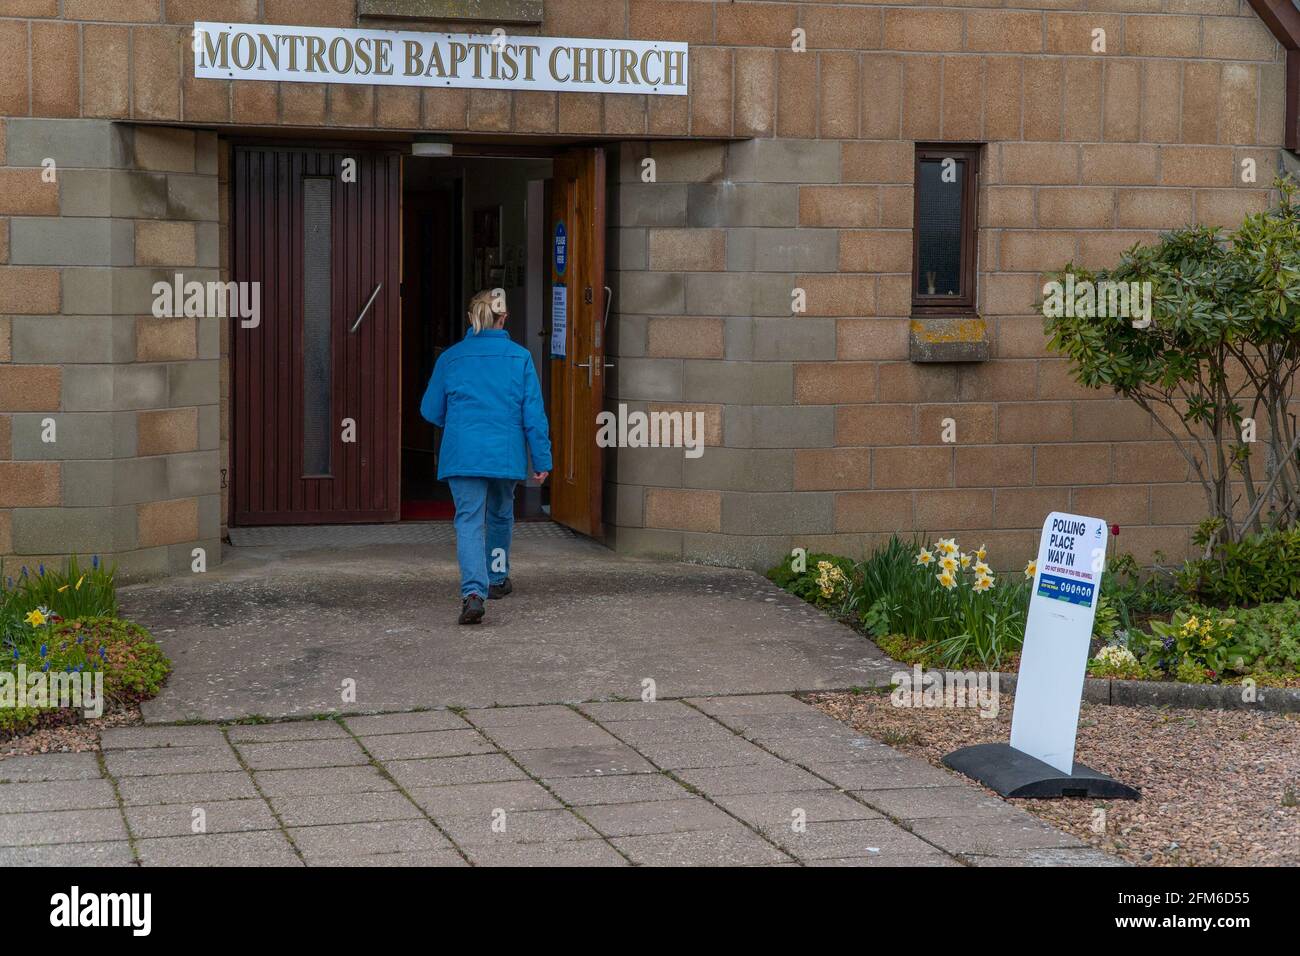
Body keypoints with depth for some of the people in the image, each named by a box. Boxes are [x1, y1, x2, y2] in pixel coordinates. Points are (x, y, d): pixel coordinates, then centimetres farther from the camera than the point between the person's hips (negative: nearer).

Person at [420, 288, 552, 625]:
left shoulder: (450, 358, 1)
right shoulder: (520, 357, -1)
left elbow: (431, 410, 8)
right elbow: (533, 412, -2)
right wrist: (542, 459, 4)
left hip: (462, 454, -1)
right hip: (506, 454, 1)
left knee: (469, 521, -5)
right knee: (500, 514, 23)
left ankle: (473, 591, -24)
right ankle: (497, 579, 39)